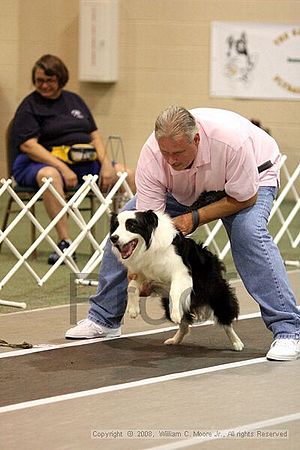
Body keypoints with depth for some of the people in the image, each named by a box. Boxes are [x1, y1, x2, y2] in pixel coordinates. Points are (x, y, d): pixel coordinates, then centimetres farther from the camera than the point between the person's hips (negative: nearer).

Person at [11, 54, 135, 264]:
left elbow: (95, 135, 17)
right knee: (50, 176, -42)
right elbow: (28, 145, -12)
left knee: (128, 175, -10)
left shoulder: (74, 100, 18)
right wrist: (63, 168, -22)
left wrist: (106, 164, -3)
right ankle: (65, 242, -43)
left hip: (85, 162, 6)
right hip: (44, 162, -6)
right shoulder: (29, 106, 0)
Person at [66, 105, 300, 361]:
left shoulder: (231, 140, -42)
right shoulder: (151, 156, -32)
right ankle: (103, 319, 10)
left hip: (251, 179, -4)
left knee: (248, 231, -34)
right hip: (184, 190, 4)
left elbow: (244, 199, -28)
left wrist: (194, 219, -31)